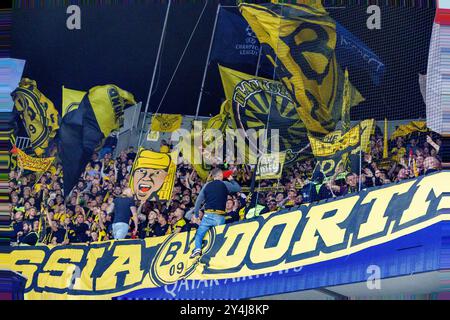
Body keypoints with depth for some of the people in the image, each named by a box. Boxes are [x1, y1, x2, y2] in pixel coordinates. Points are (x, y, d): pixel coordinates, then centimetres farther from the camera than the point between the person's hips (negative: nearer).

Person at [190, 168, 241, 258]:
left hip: (208, 215, 1)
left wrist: (196, 214, 16)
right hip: (220, 216, -1)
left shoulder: (207, 185, 10)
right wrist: (231, 180, 34)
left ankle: (197, 248, -17)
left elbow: (199, 200, 8)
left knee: (199, 234, 7)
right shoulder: (225, 184, 6)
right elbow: (238, 188, 21)